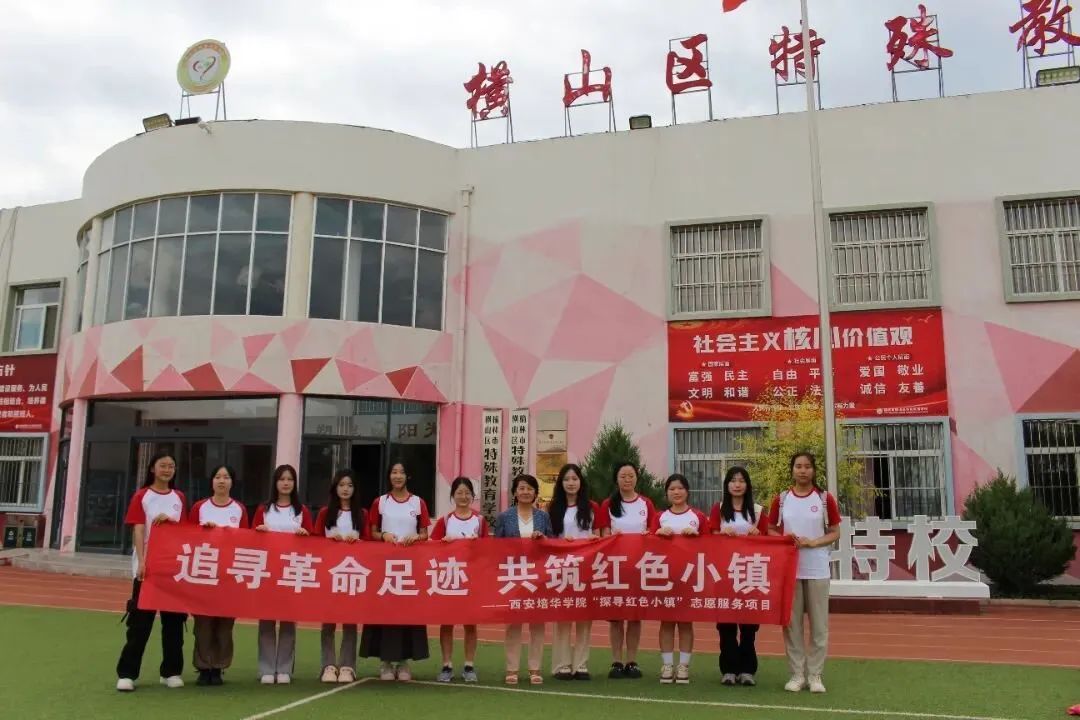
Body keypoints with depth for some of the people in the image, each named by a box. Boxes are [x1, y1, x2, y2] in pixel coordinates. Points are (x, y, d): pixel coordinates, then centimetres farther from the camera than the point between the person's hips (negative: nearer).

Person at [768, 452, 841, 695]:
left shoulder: (825, 498, 0)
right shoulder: (781, 499, 4)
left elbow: (835, 532, 2)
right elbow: (770, 531, 10)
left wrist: (812, 542, -14)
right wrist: (784, 539, -11)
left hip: (817, 569, -1)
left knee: (819, 624, 3)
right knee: (791, 622, 5)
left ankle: (815, 675, 15)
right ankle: (797, 674, 15)